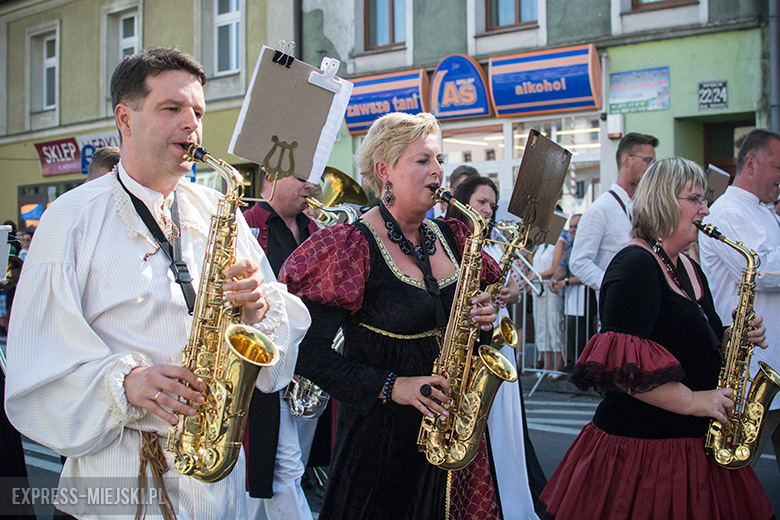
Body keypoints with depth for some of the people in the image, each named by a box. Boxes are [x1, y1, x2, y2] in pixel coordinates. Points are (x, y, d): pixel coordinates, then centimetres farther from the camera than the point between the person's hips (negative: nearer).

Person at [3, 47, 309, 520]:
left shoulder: (219, 212, 8)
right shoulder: (72, 218, -5)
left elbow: (290, 326, 7)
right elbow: (39, 367, -9)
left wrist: (257, 306, -14)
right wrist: (122, 384, -24)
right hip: (119, 471, -4)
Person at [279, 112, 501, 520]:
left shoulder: (449, 237, 7)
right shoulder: (354, 245, -13)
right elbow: (308, 349, -17)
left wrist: (482, 320, -4)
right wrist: (389, 386, -21)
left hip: (454, 425, 6)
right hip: (381, 433, -6)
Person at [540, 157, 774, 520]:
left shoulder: (689, 269, 15)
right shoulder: (635, 265, -15)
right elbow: (619, 361, -25)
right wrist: (692, 401, -23)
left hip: (694, 443, 9)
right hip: (641, 444, -9)